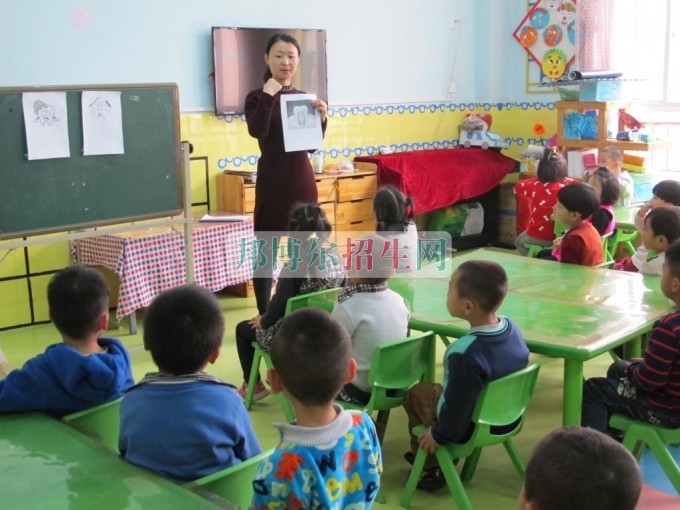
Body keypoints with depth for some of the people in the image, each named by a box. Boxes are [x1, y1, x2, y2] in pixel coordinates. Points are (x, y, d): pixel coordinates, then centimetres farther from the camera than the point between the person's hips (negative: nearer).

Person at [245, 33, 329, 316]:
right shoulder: (257, 97, 0)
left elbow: (312, 145, 9)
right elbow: (257, 132, -18)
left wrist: (321, 119, -7)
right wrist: (268, 96, -19)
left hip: (302, 178, 4)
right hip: (272, 180, -4)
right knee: (266, 248, 0)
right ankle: (264, 314, 8)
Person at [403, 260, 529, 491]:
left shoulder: (465, 353, -38)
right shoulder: (511, 327, -15)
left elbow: (456, 413, -29)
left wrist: (439, 435, -9)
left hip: (469, 429, -7)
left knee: (416, 393, 18)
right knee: (434, 388, 28)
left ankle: (432, 468, 30)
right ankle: (438, 454, 40)